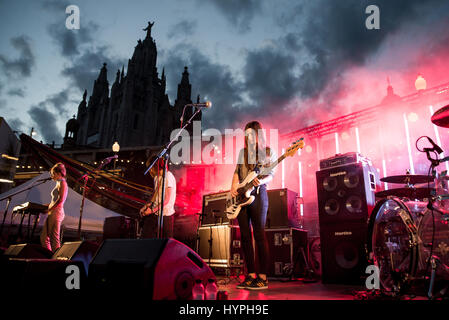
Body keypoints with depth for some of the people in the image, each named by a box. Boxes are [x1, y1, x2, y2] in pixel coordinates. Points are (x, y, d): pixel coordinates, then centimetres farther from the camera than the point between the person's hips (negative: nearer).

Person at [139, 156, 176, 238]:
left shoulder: (168, 177, -20)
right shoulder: (156, 177, 7)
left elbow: (166, 200, -21)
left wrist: (152, 210, -18)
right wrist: (148, 204, 5)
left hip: (165, 214, -8)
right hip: (156, 212, 8)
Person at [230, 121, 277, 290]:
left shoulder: (268, 152, 5)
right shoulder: (243, 151, 18)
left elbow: (271, 175, -1)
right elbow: (237, 172, 18)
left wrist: (261, 181, -22)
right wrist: (234, 187, 1)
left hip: (258, 194, -5)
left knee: (259, 235, -7)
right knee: (245, 235, 4)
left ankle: (262, 278, -1)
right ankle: (251, 275, 12)